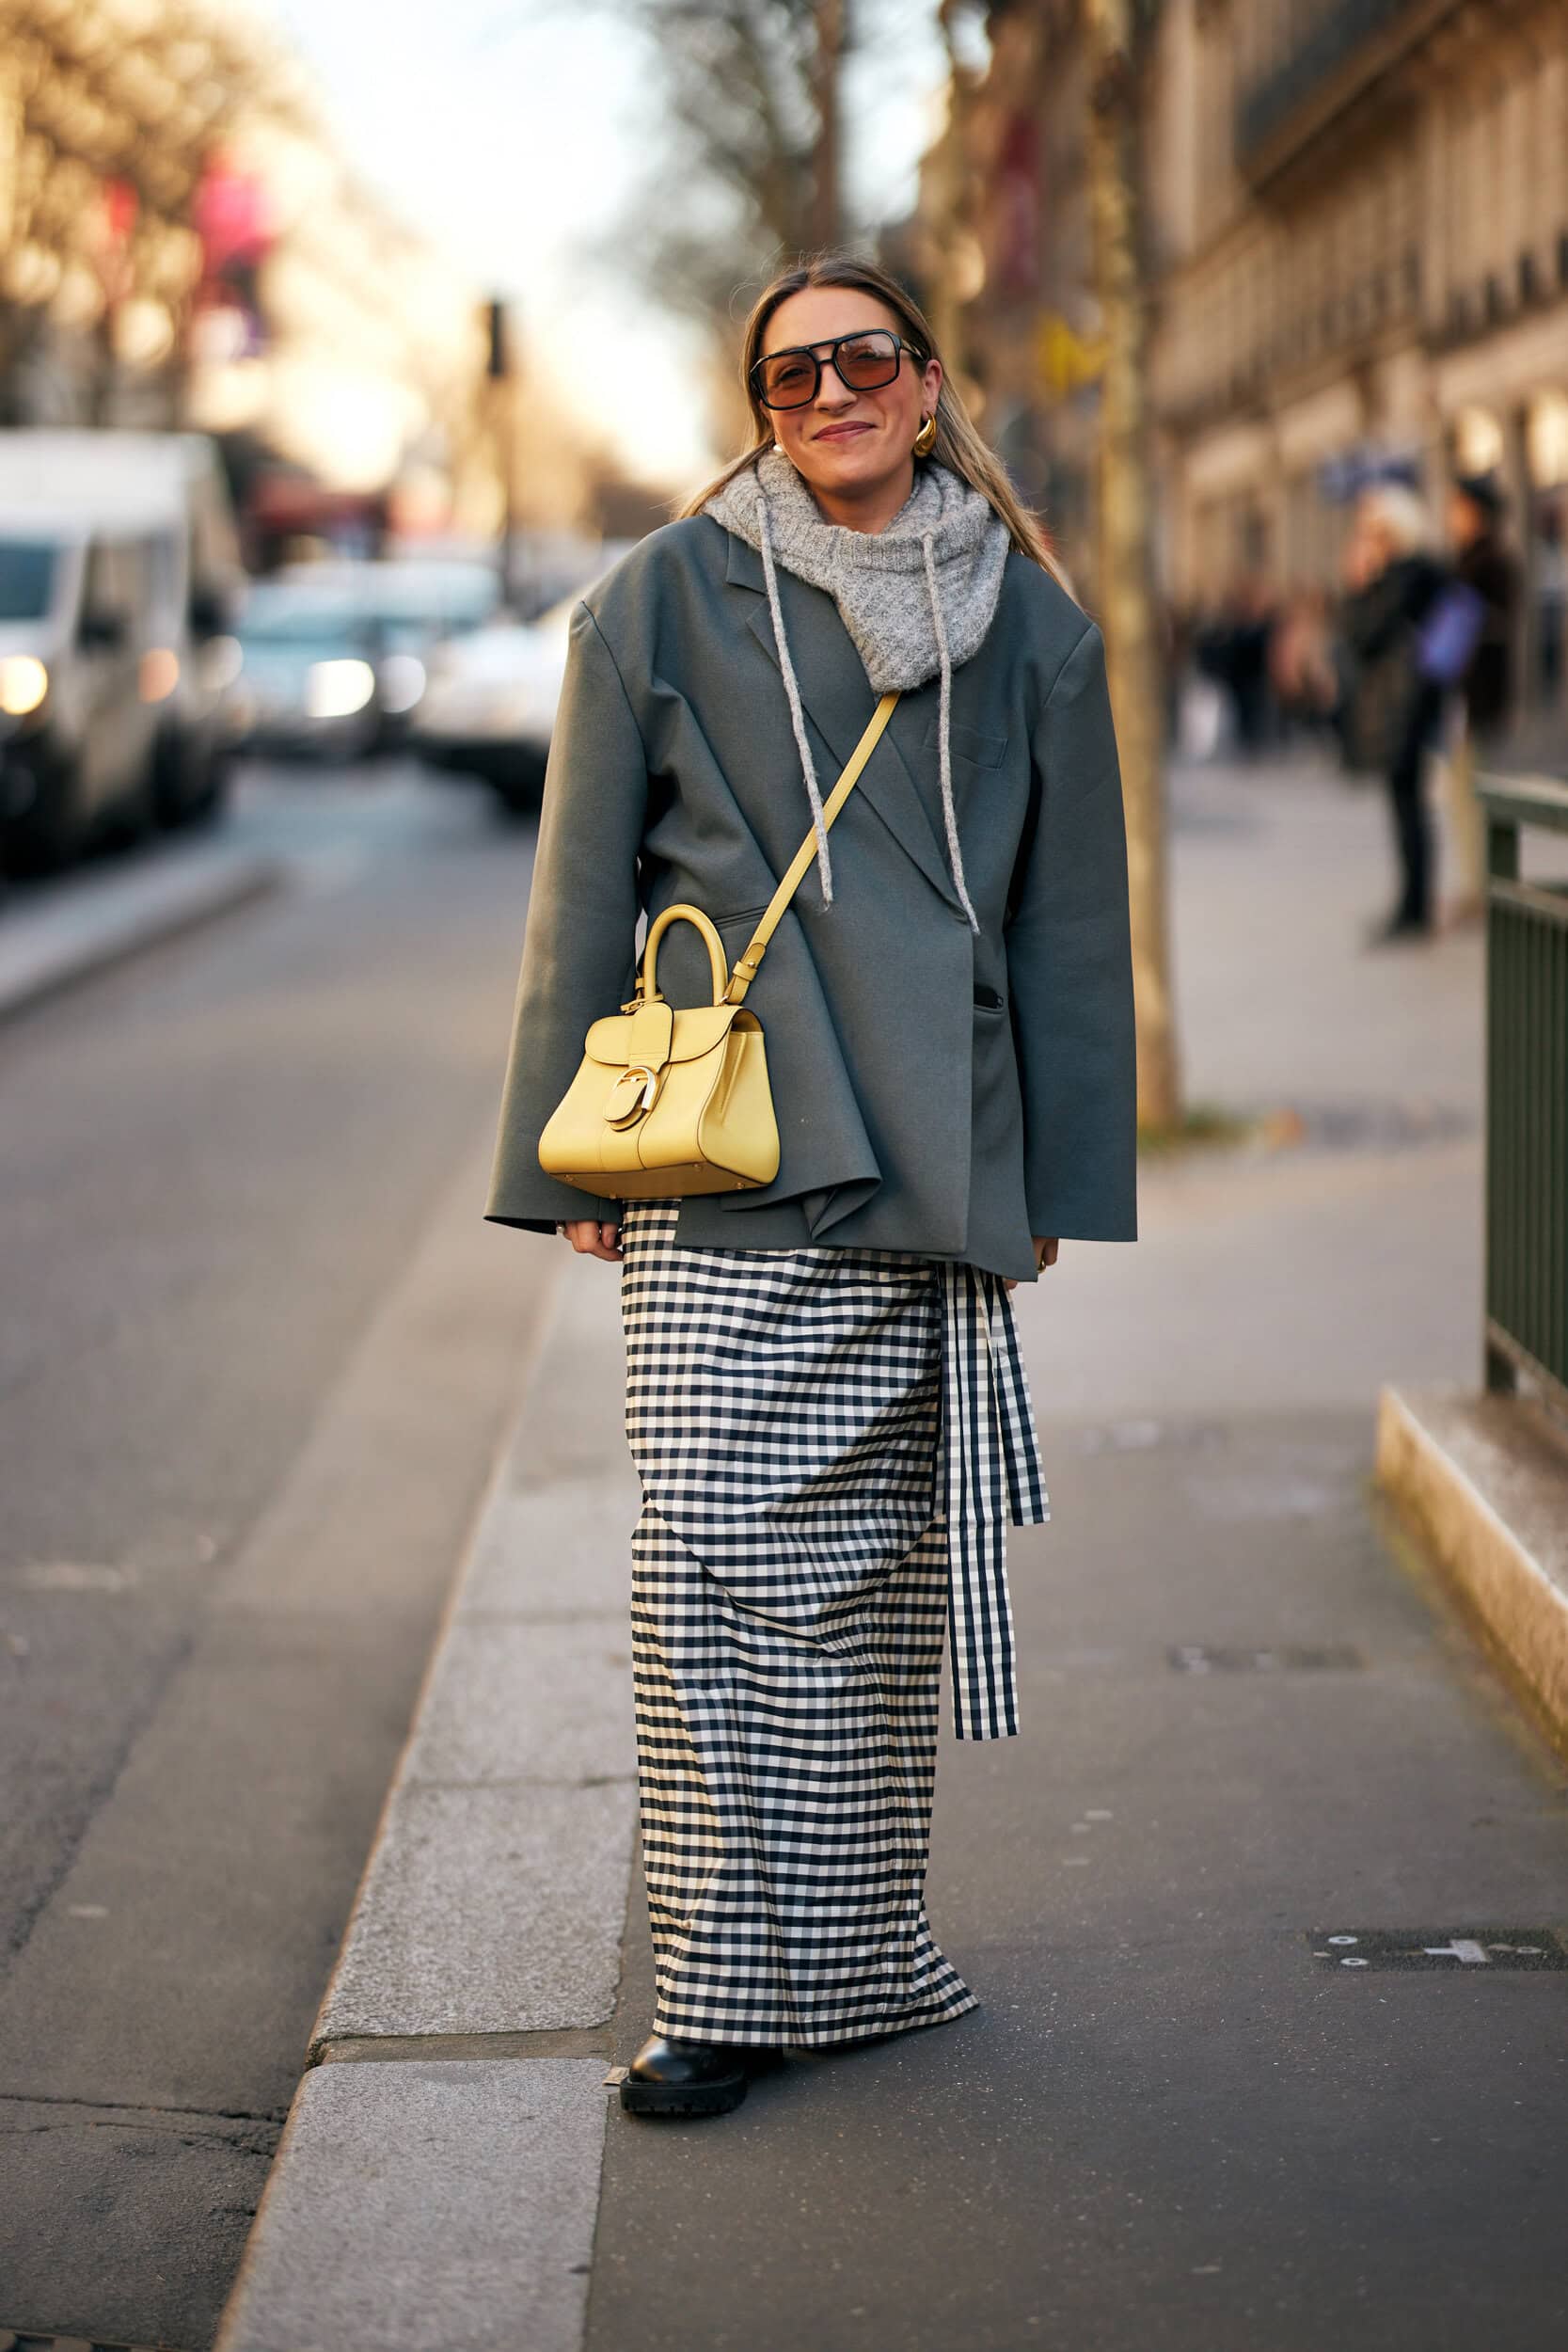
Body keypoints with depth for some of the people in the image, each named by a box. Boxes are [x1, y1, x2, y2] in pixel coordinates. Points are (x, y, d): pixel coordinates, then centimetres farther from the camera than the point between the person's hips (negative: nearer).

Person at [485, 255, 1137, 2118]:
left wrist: (1058, 1177, 10)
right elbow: (585, 889, 6)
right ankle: (729, 1982, 2)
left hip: (933, 1181, 2)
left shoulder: (1029, 622, 9)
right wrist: (574, 1158, 3)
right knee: (711, 1572, -7)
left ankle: (860, 1954, 20)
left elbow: (1069, 914, 12)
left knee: (876, 1582, 7)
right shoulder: (667, 600, 4)